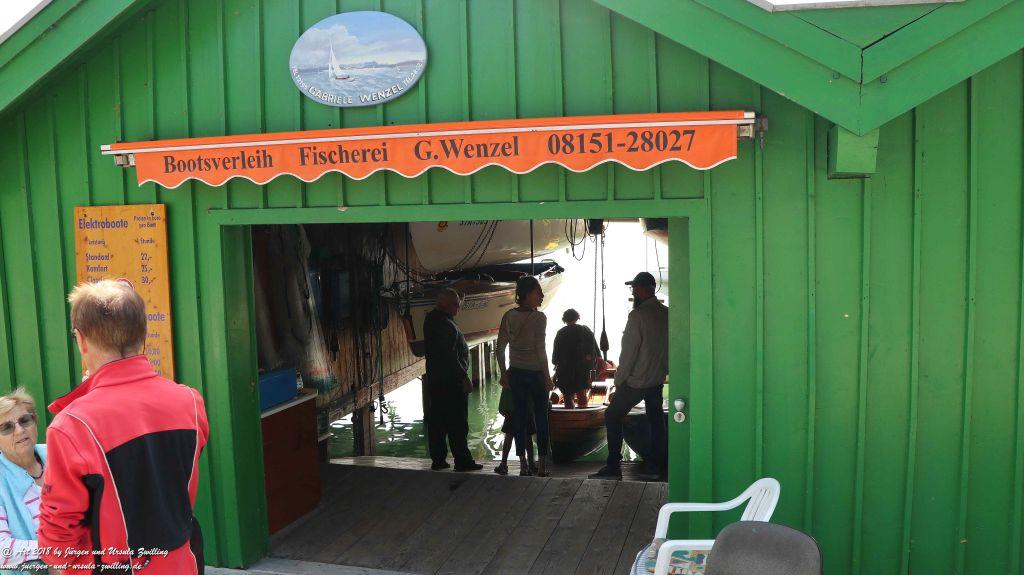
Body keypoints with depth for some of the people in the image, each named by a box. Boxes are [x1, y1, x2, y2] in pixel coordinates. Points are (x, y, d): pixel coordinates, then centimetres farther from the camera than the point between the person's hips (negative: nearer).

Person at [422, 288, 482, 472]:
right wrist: (465, 377, -18)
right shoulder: (445, 324, -20)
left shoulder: (431, 318, 10)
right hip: (451, 380, -10)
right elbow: (450, 356, -23)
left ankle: (438, 459, 18)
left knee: (436, 421, 12)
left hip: (434, 379, 10)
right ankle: (462, 461, 2)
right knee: (457, 422, -3)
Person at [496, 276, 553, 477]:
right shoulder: (539, 318, -15)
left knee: (520, 417, 9)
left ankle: (523, 466, 14)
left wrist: (504, 373, 12)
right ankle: (541, 467, 11)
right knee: (541, 419, 7)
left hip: (516, 373, 4)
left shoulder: (508, 316, 0)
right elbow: (540, 350, -16)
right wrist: (548, 377, -8)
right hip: (536, 374, -4)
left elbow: (500, 348, 2)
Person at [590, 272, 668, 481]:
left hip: (636, 381, -7)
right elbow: (668, 347, 10)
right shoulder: (666, 313, 3)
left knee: (612, 416, 3)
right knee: (656, 419, 15)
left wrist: (619, 379, -9)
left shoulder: (638, 315, -18)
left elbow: (628, 351, -17)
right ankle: (655, 465, 18)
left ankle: (613, 467, 1)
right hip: (658, 379, 7)